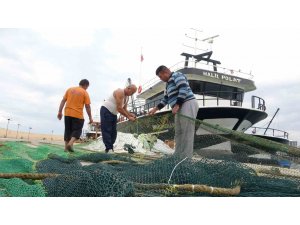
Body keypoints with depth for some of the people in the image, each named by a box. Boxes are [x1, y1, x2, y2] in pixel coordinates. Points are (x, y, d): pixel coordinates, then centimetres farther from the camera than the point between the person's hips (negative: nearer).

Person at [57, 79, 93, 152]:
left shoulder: (69, 89, 12)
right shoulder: (85, 93, 0)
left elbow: (63, 101, 7)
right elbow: (87, 106, -4)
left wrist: (60, 112, 8)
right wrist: (90, 117, 2)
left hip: (67, 114, 4)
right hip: (78, 115, -4)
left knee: (68, 130, 14)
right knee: (77, 130, 6)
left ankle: (66, 147, 13)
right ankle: (70, 144, -15)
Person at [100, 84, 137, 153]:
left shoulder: (127, 97, 7)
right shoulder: (120, 92, -22)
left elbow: (124, 109, 10)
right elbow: (119, 109, -27)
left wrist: (131, 114, -8)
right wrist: (128, 117, -23)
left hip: (113, 113, 10)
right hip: (106, 111, -10)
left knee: (113, 132, 4)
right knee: (106, 130, -11)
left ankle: (110, 148, 7)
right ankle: (108, 149, -13)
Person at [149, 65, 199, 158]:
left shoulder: (177, 75, -3)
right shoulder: (168, 83, 26)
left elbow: (183, 90, -18)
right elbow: (166, 99, 30)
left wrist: (176, 105, -23)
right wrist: (156, 108, 23)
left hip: (187, 105, -10)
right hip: (180, 108, 10)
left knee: (186, 133, -11)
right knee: (178, 133, 9)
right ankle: (177, 156, 14)